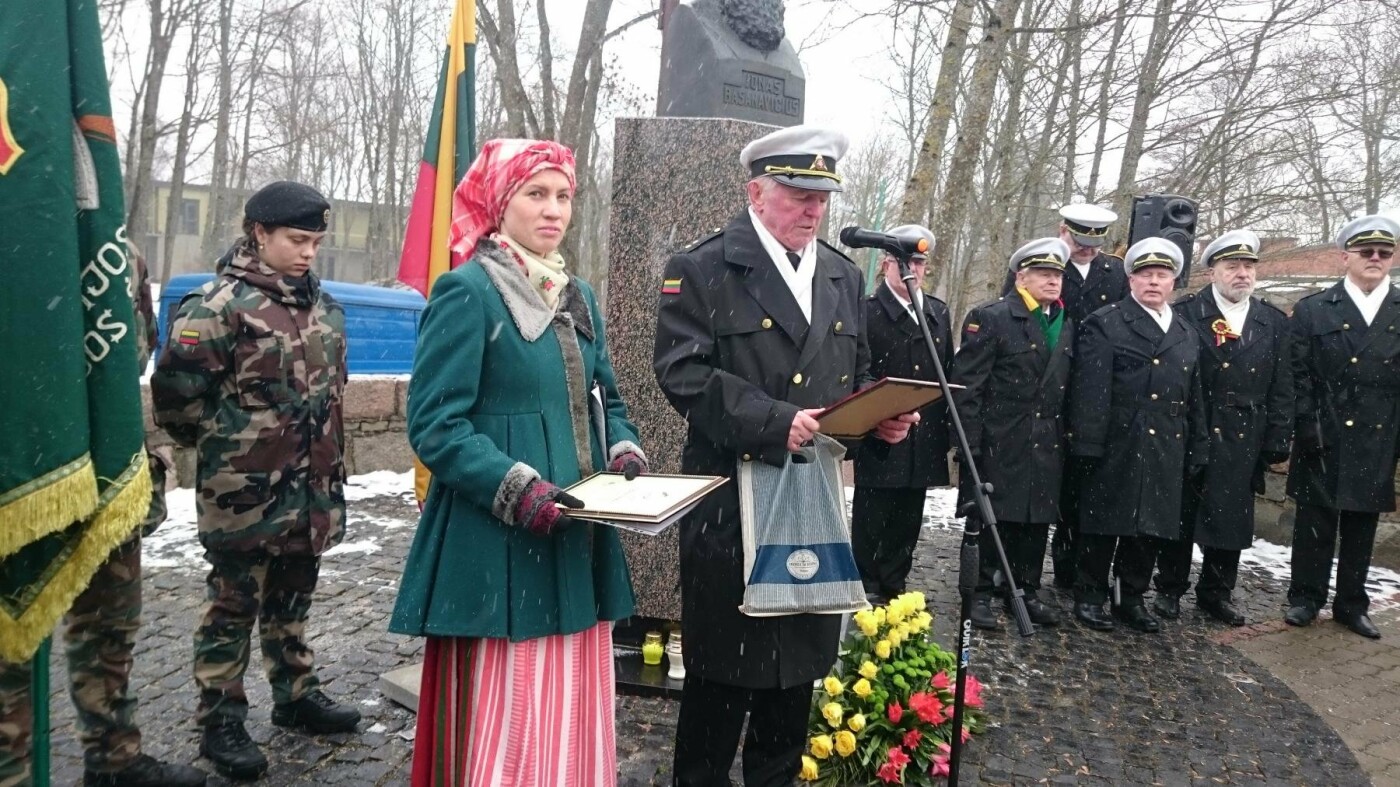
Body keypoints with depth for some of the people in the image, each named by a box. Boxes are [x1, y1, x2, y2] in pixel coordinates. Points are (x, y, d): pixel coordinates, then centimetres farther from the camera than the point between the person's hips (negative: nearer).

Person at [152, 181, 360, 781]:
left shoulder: (323, 306, 9)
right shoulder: (220, 304, -13)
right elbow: (177, 391, -14)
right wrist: (225, 444, -2)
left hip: (311, 489, 6)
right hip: (246, 495, -6)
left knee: (292, 599, 19)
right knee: (234, 606, 5)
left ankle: (295, 694, 33)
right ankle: (220, 722, 18)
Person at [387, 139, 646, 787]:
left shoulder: (578, 296, 13)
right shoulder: (466, 291, -9)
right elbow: (434, 425, -15)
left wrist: (624, 452, -1)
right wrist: (518, 488, -24)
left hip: (577, 542, 7)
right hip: (501, 545, -7)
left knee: (571, 710, 14)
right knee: (504, 716, -1)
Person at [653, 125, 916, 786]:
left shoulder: (843, 276, 13)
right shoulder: (701, 270, -6)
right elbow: (683, 371, -15)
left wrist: (883, 416, -2)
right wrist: (775, 420, -23)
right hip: (731, 499, -5)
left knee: (801, 659, 15)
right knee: (722, 662, 6)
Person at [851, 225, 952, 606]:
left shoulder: (939, 312, 13)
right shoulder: (866, 311, -7)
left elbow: (948, 373, 15)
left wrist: (946, 428, 11)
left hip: (923, 440, 6)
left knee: (907, 521, 12)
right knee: (872, 521, 3)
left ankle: (895, 588, 24)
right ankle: (869, 591, 15)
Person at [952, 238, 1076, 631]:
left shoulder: (1065, 325, 14)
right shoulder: (990, 318, -7)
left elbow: (1065, 385, 17)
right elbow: (967, 384, -11)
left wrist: (1067, 437, 10)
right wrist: (969, 443, -15)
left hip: (1047, 446, 6)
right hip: (1000, 443, -6)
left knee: (1037, 519, 11)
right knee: (990, 518, 0)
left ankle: (1026, 591, 24)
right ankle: (980, 594, 11)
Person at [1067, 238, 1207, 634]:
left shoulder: (1186, 334, 17)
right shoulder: (1104, 324, -2)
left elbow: (1194, 398, 18)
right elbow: (1090, 390, -10)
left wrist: (1196, 451, 14)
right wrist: (1088, 445, -16)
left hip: (1165, 451, 5)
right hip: (1115, 448, -5)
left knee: (1151, 527, 10)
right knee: (1104, 524, 2)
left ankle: (1132, 598, 23)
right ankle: (1090, 597, 14)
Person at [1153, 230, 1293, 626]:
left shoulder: (1275, 323, 7)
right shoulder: (1184, 313, -5)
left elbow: (1281, 390, 7)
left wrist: (1278, 442, 2)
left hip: (1242, 442, 3)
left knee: (1231, 518, 11)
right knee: (1180, 515, 7)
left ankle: (1216, 593, 26)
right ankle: (1170, 589, 21)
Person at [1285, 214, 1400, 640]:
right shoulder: (1312, 310, 1)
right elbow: (1298, 377, -2)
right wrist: (1308, 430, -10)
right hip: (1324, 441, -2)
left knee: (1362, 526, 11)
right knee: (1315, 523, 6)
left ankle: (1352, 604, 23)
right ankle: (1305, 597, 19)